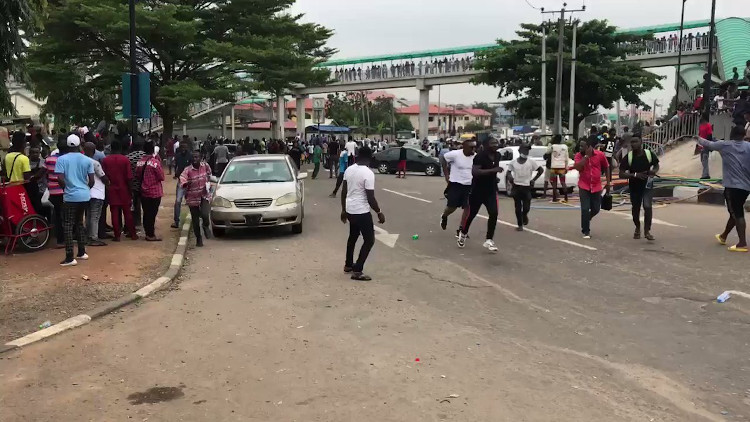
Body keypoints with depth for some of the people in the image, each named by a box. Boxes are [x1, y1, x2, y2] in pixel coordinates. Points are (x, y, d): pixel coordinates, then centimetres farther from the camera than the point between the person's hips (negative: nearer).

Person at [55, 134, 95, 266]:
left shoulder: (62, 159, -6)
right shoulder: (87, 160, 3)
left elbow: (60, 178, -14)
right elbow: (91, 181, 1)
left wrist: (66, 187, 5)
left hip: (70, 196, -4)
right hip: (85, 196, 4)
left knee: (68, 226, 0)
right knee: (79, 223, 20)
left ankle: (70, 258, -5)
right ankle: (81, 252, 24)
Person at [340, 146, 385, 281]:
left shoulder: (349, 169, 3)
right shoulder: (368, 173, -19)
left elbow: (344, 192, 10)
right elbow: (370, 198, -19)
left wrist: (343, 210, 19)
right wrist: (379, 213, -7)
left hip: (350, 210, 8)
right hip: (362, 211, -8)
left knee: (353, 236, 26)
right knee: (369, 240, 2)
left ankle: (348, 265, 37)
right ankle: (357, 271, -1)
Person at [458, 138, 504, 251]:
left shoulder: (497, 156, 4)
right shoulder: (480, 156, -19)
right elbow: (474, 172, -32)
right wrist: (492, 170, -35)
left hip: (491, 190, 5)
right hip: (477, 190, -5)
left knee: (493, 213, -12)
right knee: (471, 214, 8)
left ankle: (489, 240, -5)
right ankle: (463, 234, 33)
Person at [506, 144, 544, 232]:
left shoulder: (531, 162, -2)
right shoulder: (513, 163, 1)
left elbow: (541, 170, 4)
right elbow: (508, 173, 11)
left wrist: (533, 180, -1)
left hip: (527, 187, -1)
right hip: (516, 186, 1)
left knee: (526, 207, -4)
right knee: (518, 207, 2)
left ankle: (525, 215, 32)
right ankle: (520, 225, 14)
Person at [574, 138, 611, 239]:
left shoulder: (600, 154, -6)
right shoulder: (579, 155, -7)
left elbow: (606, 168, 7)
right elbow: (577, 167, -23)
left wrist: (608, 183, 7)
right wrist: (586, 156, -22)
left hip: (596, 187, 2)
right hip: (584, 186, -2)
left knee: (596, 209, 10)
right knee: (585, 209, -9)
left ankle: (586, 220, 42)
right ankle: (586, 231, 4)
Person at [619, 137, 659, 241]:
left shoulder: (649, 154, -9)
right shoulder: (628, 157, -11)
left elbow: (656, 165, 10)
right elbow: (621, 174, -12)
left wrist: (654, 171, -13)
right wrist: (635, 175, -27)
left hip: (647, 185, -1)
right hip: (634, 186, 1)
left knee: (647, 206, -18)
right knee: (635, 209, 14)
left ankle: (647, 230, -5)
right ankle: (637, 228, 40)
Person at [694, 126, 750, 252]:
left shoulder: (725, 145, -2)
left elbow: (708, 144, 13)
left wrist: (699, 138, 31)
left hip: (732, 186, -5)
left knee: (737, 214, -8)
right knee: (735, 213, 18)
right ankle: (723, 236, 37)